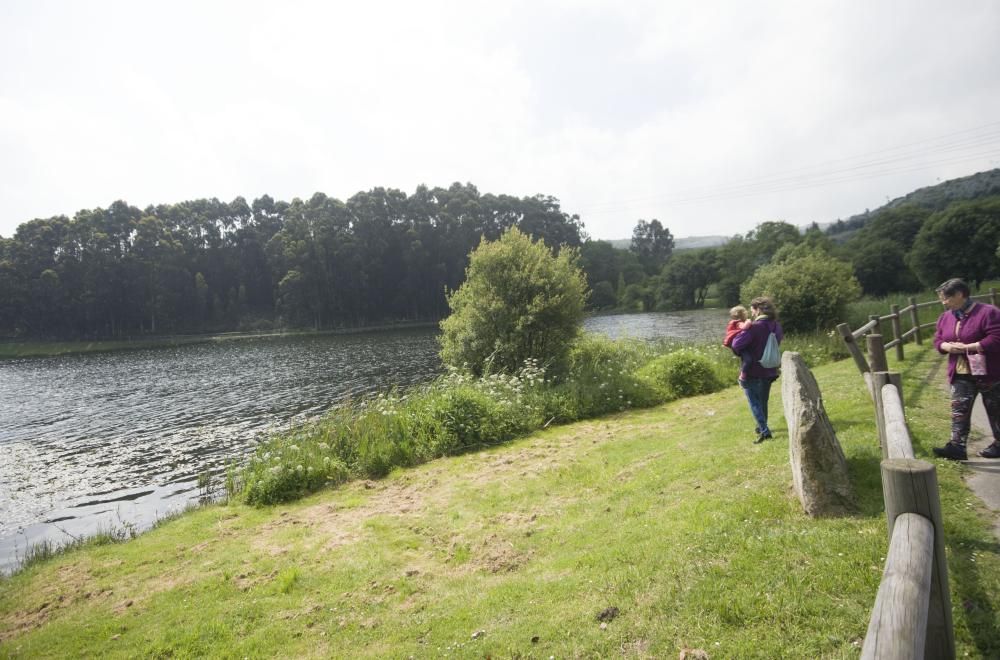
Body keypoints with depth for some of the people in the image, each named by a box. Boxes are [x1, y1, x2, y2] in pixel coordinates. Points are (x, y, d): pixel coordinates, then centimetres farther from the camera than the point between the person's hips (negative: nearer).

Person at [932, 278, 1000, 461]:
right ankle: (957, 446, -9)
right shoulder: (945, 317, 8)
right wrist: (947, 346, -10)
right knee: (959, 409, -4)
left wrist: (967, 347, -24)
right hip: (960, 374, 6)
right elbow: (938, 340, 13)